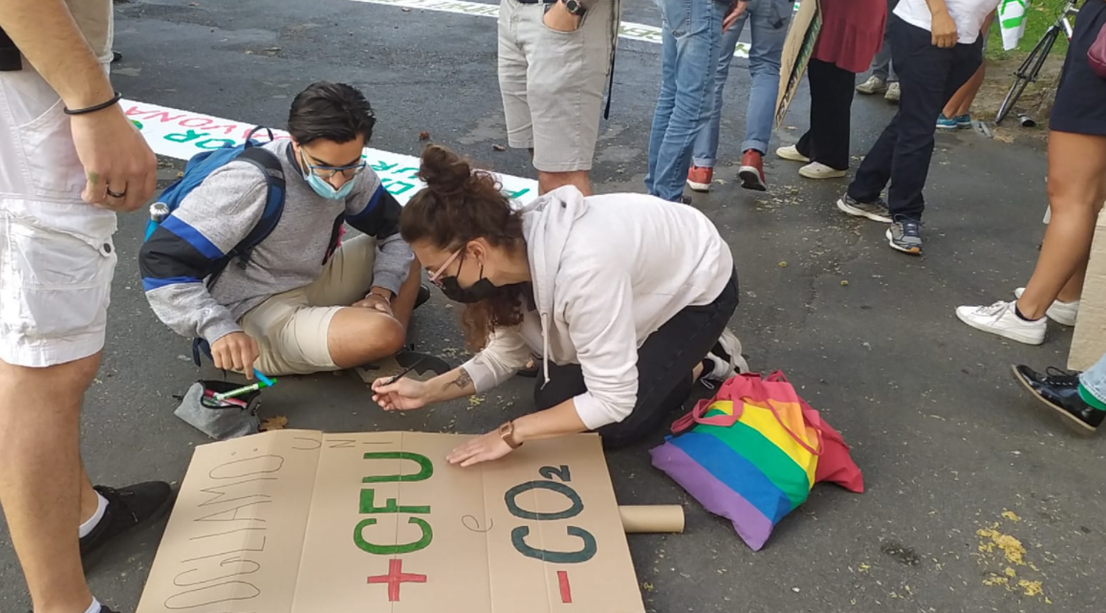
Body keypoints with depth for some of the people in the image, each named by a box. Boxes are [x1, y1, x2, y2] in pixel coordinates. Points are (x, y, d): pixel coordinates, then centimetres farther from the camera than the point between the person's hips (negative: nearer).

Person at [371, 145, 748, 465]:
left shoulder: (581, 268, -44)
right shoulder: (512, 246, -19)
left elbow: (612, 401, -34)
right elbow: (506, 355, -7)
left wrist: (513, 433, -29)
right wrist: (428, 392, -17)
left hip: (698, 286, -7)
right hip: (647, 280, 7)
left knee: (611, 428, -10)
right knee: (551, 398, 3)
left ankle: (705, 361, 11)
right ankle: (668, 351, 20)